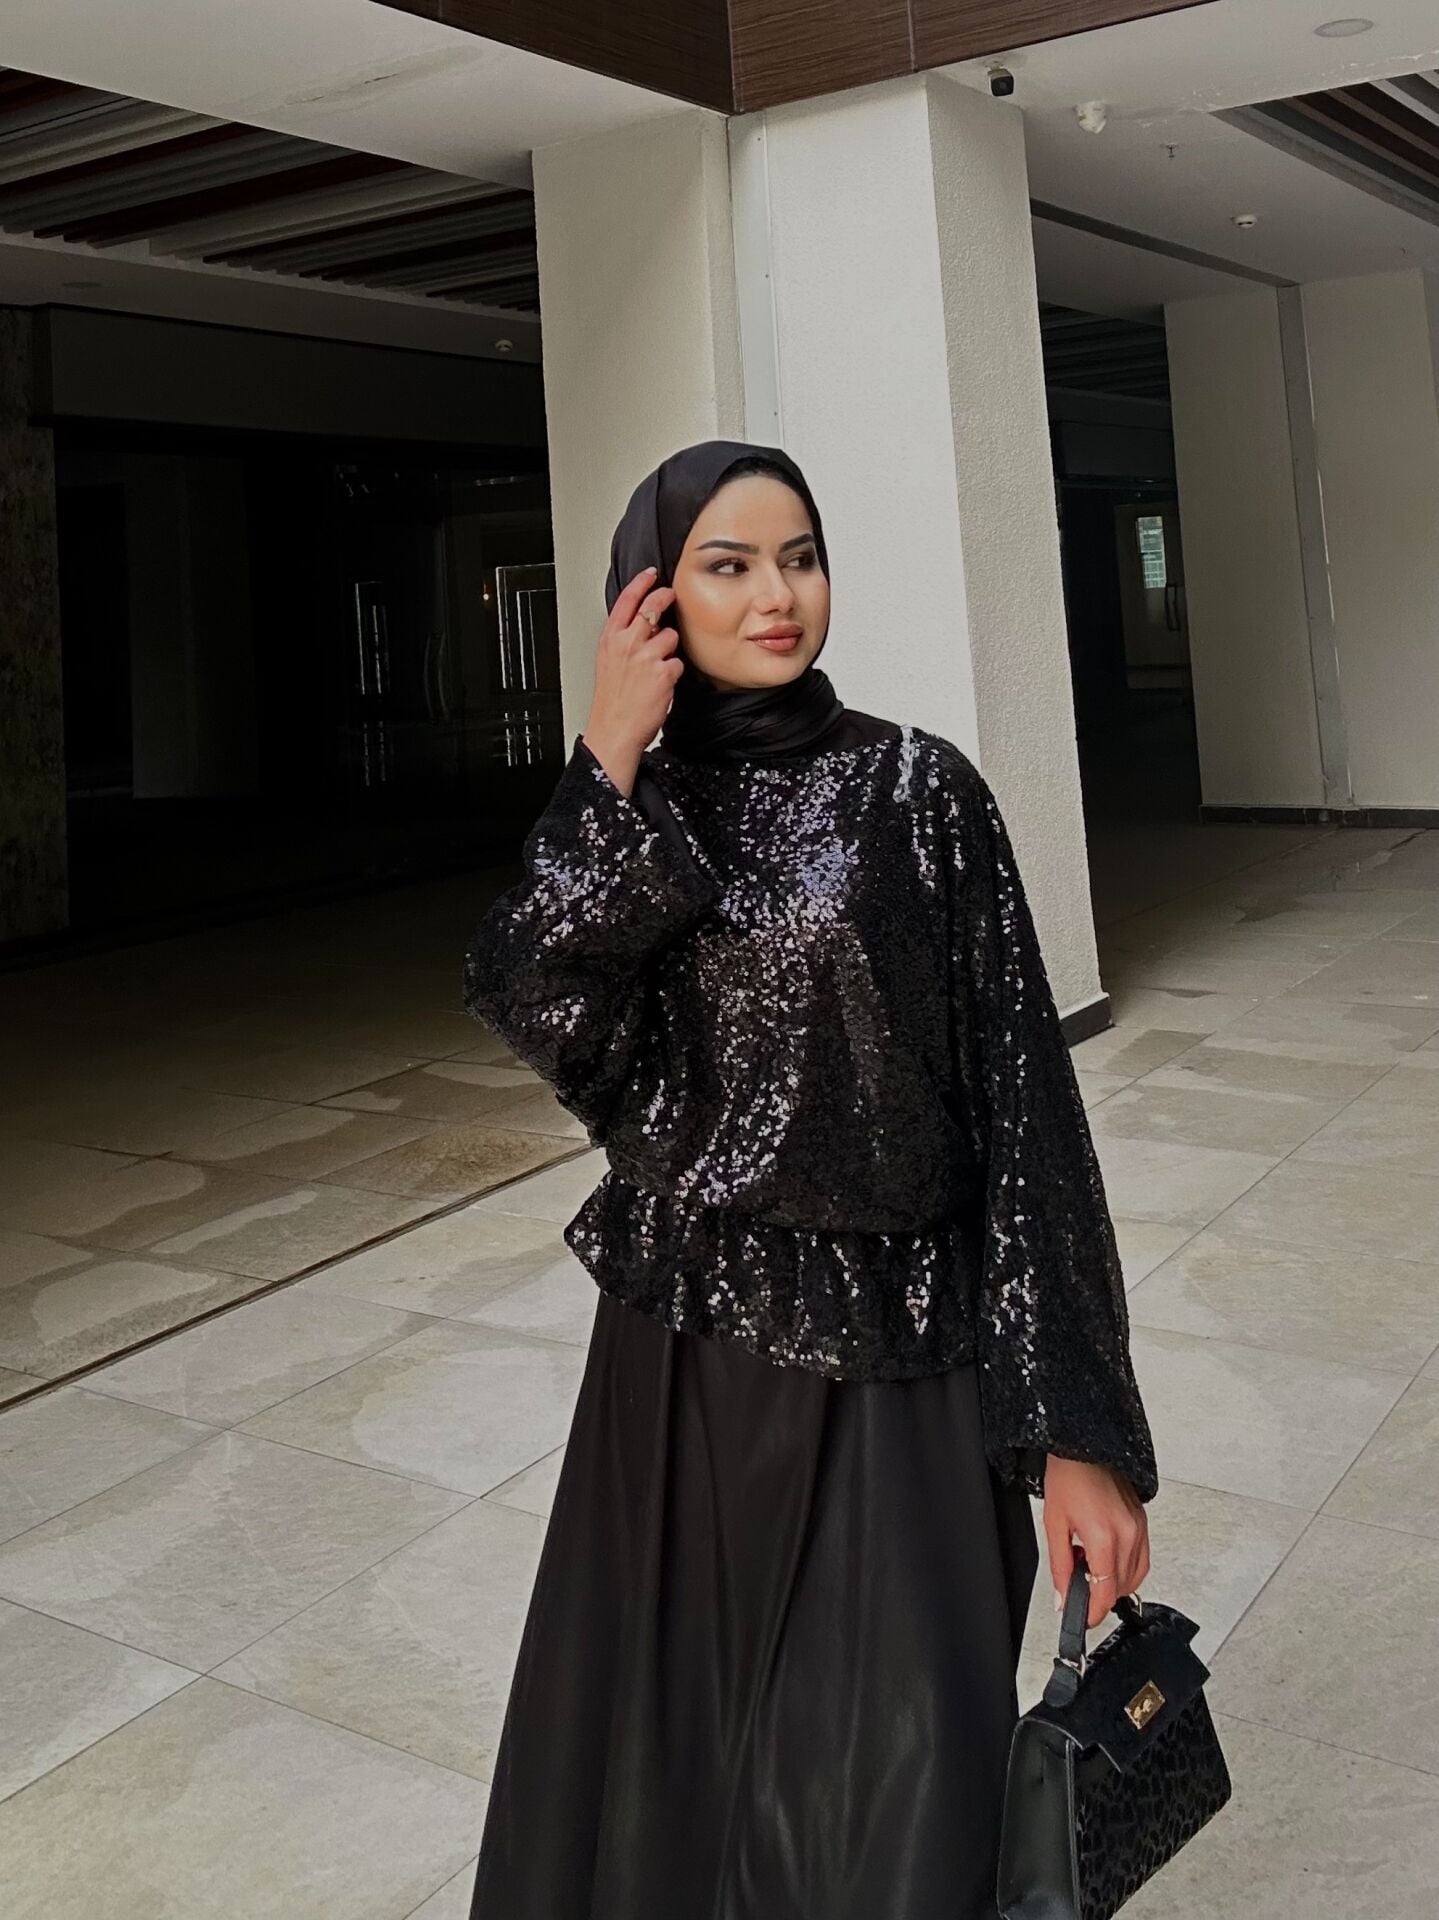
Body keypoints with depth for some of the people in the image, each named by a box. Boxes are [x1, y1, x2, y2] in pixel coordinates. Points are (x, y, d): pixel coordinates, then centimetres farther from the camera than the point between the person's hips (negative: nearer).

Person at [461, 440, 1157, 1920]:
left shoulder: (915, 789, -6)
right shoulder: (630, 815, 4)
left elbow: (1020, 1097, -10)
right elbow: (540, 1013, -14)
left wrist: (1079, 1430, -13)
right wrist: (611, 758, -15)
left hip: (889, 1364, -3)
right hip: (681, 1354, 4)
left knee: (876, 1799, 3)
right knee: (657, 1755, 17)